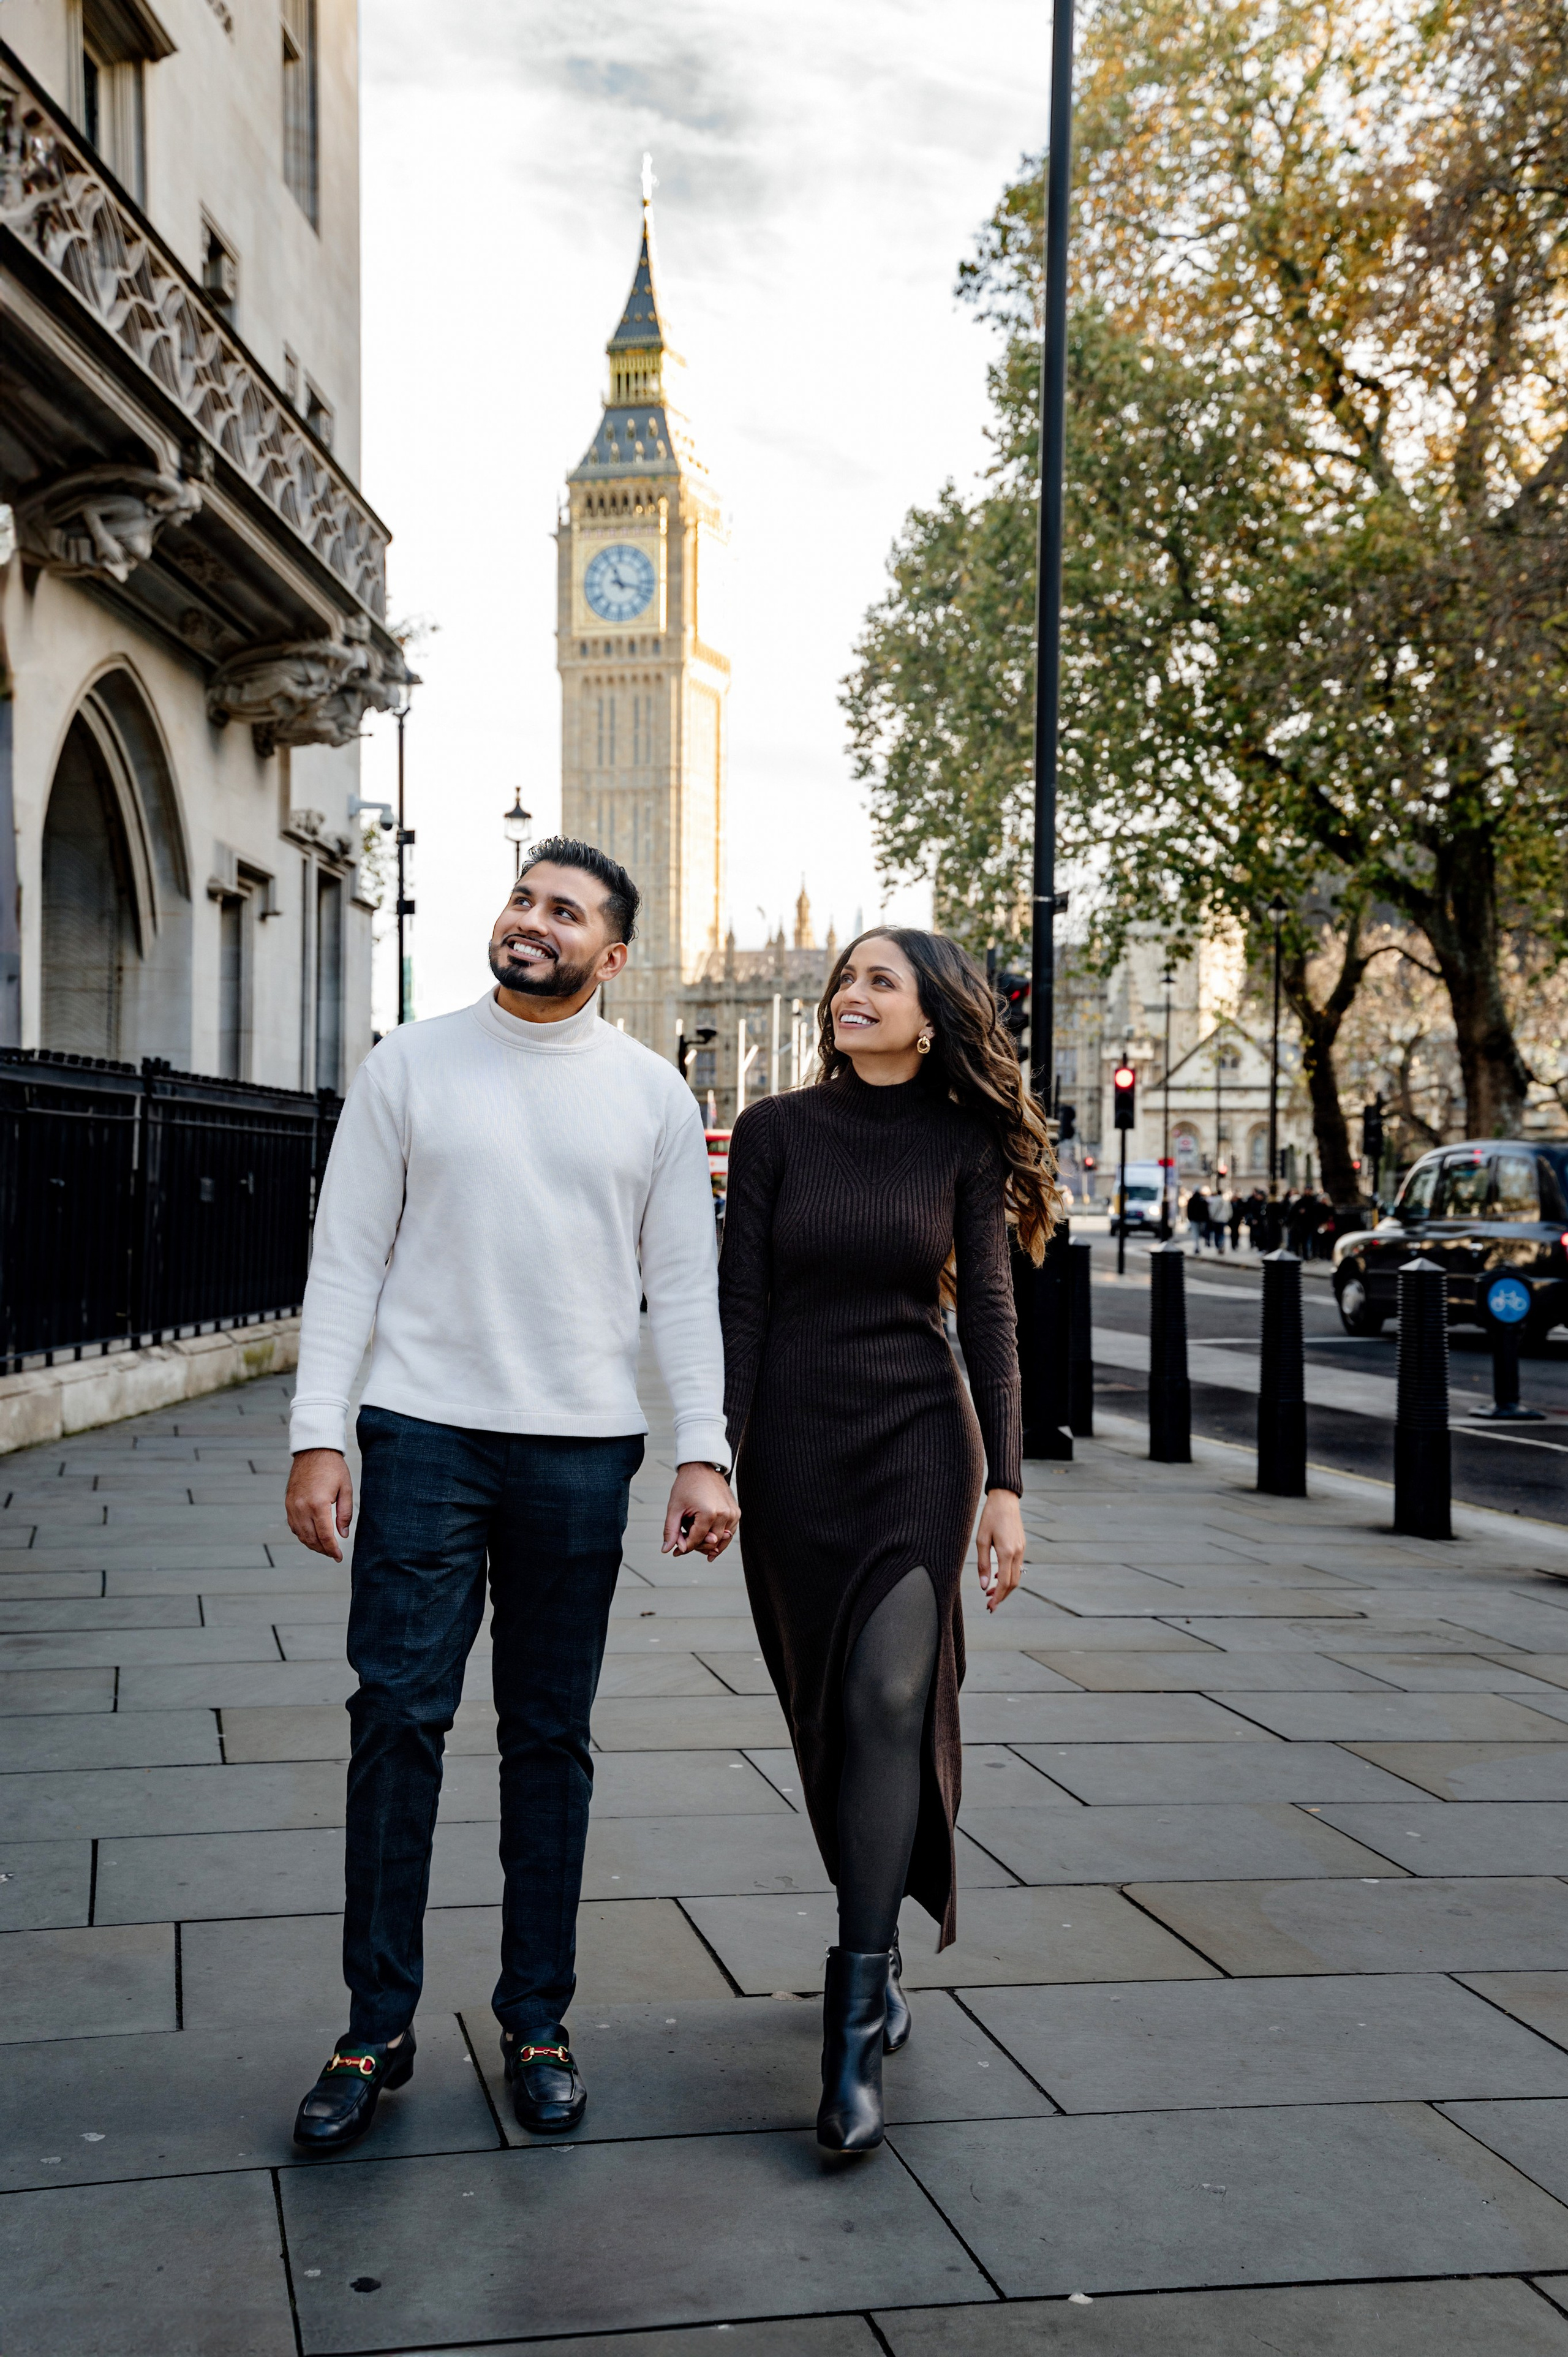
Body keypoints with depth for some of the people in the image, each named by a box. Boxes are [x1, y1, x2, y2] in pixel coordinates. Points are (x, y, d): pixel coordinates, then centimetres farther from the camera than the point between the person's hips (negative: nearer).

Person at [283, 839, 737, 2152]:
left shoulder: (652, 1093, 6)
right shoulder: (410, 1066, 4)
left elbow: (685, 1287, 5)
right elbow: (349, 1259, 2)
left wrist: (705, 1452, -3)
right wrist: (318, 1435, -6)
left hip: (580, 1450, 1)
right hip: (425, 1434, 0)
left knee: (551, 1737, 8)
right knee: (397, 1715, -3)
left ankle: (537, 2021, 20)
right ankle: (378, 2029, 10)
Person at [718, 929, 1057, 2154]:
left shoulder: (962, 1142, 1)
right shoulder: (776, 1129, 2)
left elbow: (988, 1314, 1)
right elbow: (741, 1301, 1)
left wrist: (1006, 1481, -5)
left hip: (920, 1435, -1)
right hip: (795, 1442, 2)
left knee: (886, 1698, -13)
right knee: (826, 1711, 8)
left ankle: (856, 2028, -11)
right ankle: (881, 1951, 29)